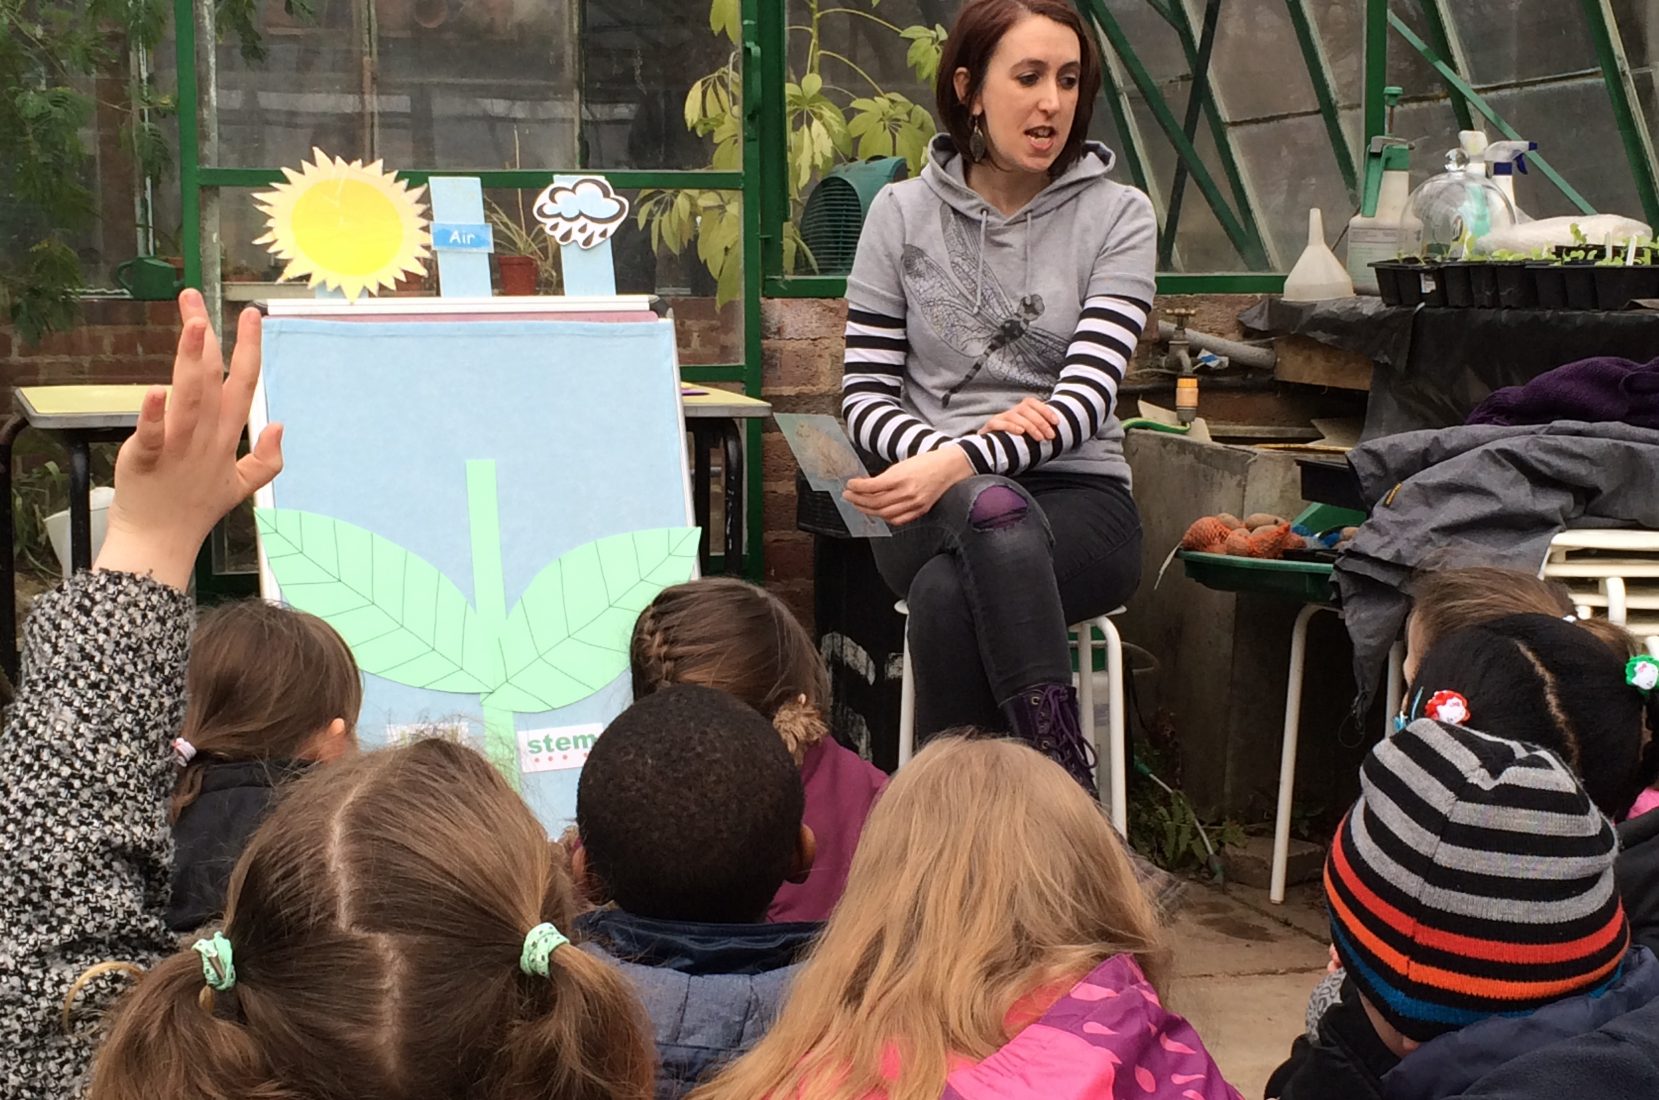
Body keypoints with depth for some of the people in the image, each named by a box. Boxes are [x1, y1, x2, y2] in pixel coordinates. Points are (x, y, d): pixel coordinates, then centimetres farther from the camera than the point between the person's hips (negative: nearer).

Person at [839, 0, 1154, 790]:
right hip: (932, 509, 1)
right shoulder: (901, 214, 5)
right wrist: (950, 453, -20)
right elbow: (865, 401, 2)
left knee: (948, 593, -36)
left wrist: (959, 462, -28)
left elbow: (1085, 398, -11)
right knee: (994, 517, -37)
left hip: (1076, 498, -1)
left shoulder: (1119, 217, 1)